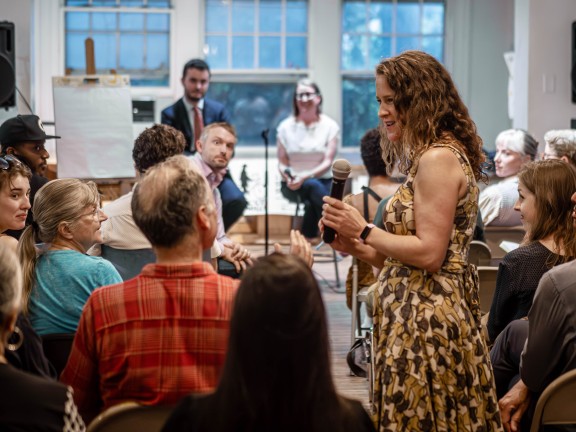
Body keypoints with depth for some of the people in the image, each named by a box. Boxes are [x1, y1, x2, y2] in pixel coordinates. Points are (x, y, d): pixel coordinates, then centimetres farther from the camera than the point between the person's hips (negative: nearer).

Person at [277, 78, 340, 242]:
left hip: (323, 181, 0)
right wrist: (288, 177, -20)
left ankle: (308, 236, -16)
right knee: (313, 186, -35)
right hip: (294, 186, 0)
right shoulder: (286, 127, 4)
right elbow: (282, 163, 3)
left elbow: (328, 162, -7)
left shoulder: (330, 126, 1)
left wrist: (305, 176, -24)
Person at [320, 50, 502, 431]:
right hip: (421, 315, 10)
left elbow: (429, 253, -19)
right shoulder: (429, 155, 16)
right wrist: (356, 246, 7)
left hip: (427, 321, -10)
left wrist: (364, 230, -11)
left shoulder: (438, 158, -14)